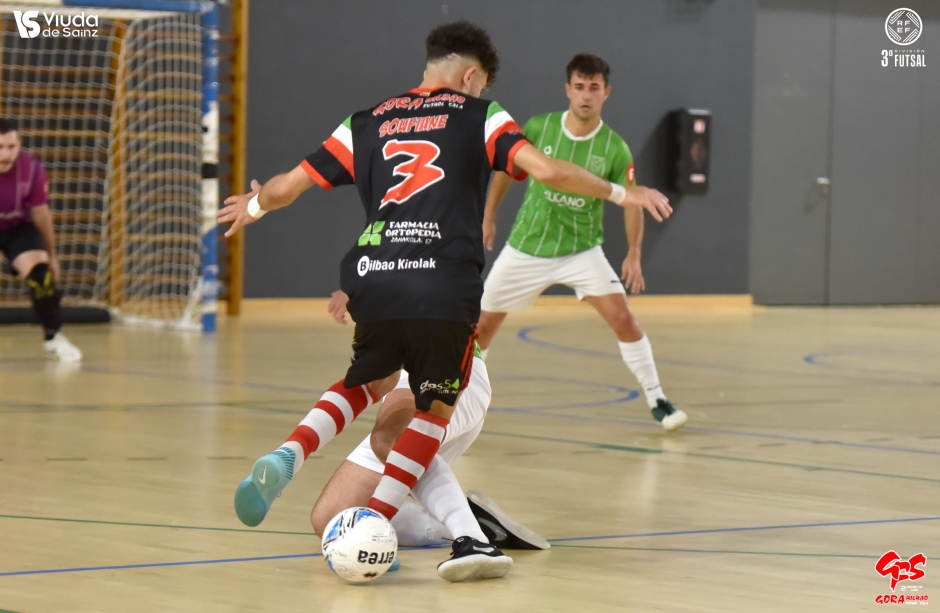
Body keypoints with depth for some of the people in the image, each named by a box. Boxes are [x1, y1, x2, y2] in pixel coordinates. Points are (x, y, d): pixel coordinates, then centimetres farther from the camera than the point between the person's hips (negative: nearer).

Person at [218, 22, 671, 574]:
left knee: (367, 384, 28)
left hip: (374, 281, 3)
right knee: (435, 409, 18)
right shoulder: (479, 117, 11)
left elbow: (289, 186, 19)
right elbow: (547, 171, -3)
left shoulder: (368, 124, 18)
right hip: (446, 291, -3)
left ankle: (285, 458, 2)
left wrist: (254, 205, 40)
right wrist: (620, 193, 10)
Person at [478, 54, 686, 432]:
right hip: (527, 248, 1)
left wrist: (634, 254, -21)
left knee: (622, 317, -16)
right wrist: (488, 216, 8)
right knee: (485, 323, 8)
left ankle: (656, 400, -6)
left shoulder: (614, 149, -14)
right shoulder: (539, 128, -11)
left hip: (581, 250, -1)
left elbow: (631, 202, -8)